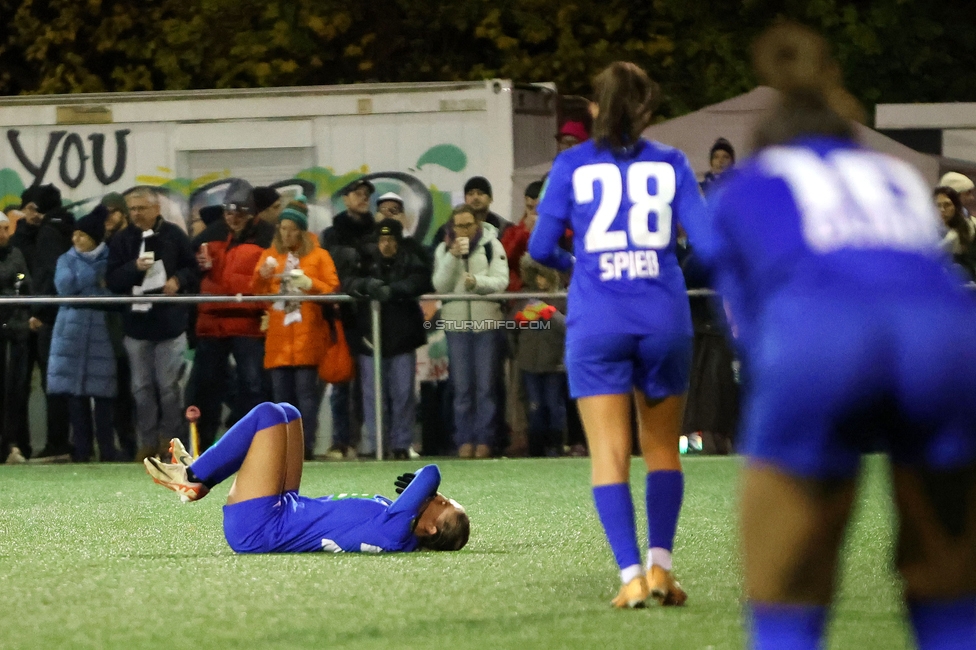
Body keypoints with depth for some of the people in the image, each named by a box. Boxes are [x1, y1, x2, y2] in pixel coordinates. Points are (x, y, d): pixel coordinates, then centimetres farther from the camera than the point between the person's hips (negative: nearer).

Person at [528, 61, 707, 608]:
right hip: (664, 317, 1)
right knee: (663, 449, 14)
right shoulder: (671, 163, 5)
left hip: (596, 320, -1)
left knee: (610, 455, 0)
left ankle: (632, 574, -10)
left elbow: (541, 247, 3)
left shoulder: (573, 165, 3)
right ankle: (660, 563, 2)